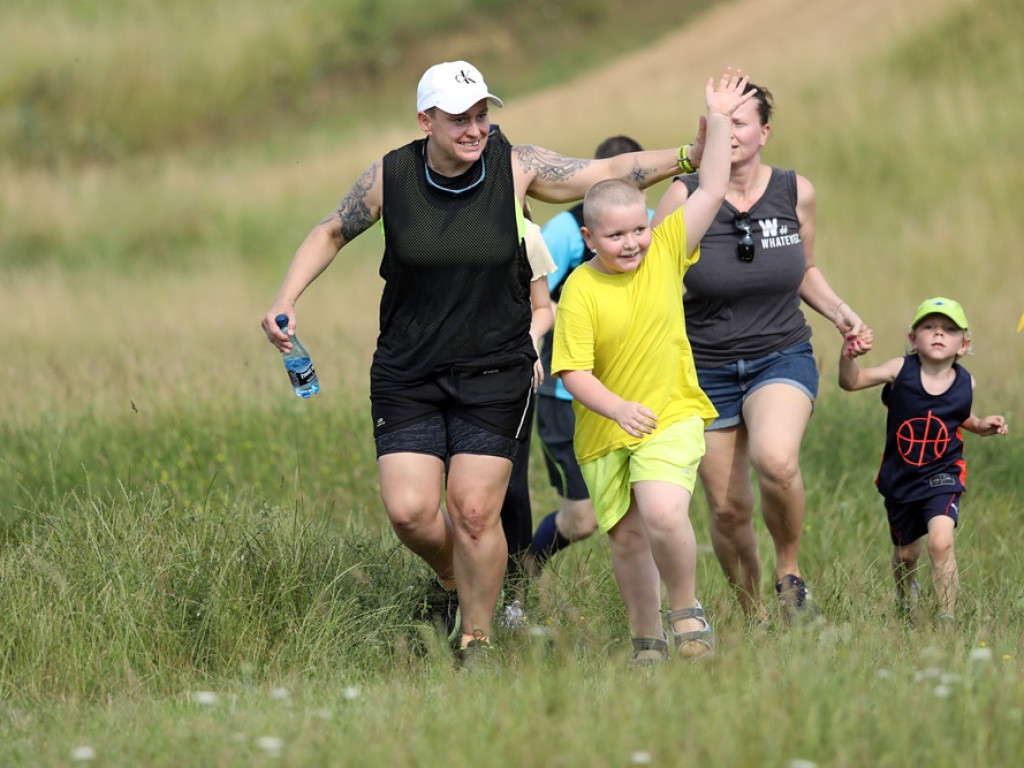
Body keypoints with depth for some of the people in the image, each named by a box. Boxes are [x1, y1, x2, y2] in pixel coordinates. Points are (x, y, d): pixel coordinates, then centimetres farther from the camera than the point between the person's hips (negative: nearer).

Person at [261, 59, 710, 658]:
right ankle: (454, 582, 25)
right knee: (409, 512, -9)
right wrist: (286, 301, 1)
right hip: (406, 375, 1)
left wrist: (692, 156, -8)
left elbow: (608, 174, 2)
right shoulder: (389, 176, -4)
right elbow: (332, 233, 12)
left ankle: (476, 642, 8)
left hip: (494, 371, -1)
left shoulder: (516, 168, -6)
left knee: (474, 512, -10)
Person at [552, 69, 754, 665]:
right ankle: (648, 643, 27)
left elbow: (711, 193, -3)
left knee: (663, 513, -24)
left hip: (672, 417, 0)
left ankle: (688, 612, -1)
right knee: (627, 537, 8)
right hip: (606, 432, 0)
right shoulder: (581, 290, -11)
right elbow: (574, 372, -15)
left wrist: (719, 121, -5)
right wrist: (620, 409, -30)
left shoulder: (665, 252, -3)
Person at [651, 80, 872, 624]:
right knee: (728, 508, 1)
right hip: (707, 369, 0)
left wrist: (840, 314, 1)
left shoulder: (795, 193, -1)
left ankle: (790, 576, -8)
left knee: (775, 458, -31)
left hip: (782, 358, 0)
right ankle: (754, 617, 24)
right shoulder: (685, 197, -8)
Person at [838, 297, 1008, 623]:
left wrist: (983, 426, -5)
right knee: (906, 553, 19)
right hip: (900, 477, 1)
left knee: (940, 542, -25)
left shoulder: (965, 383, -7)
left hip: (942, 476, -1)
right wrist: (847, 357, -36)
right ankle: (906, 593, 53)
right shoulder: (901, 370, -14)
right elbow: (851, 382, -16)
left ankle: (947, 617, -15)